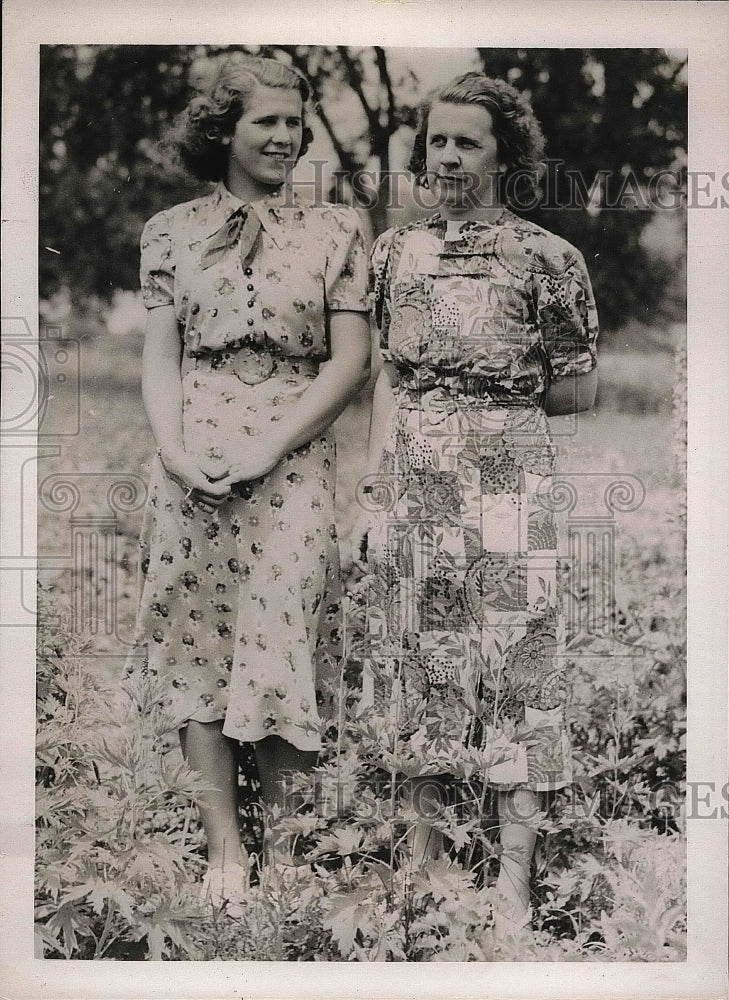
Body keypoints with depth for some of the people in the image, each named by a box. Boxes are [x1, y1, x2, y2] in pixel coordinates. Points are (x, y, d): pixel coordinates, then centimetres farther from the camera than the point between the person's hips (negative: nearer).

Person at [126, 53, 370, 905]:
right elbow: (159, 355, 7)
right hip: (190, 468, 2)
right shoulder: (171, 232, 9)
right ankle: (222, 845, 13)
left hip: (292, 467, -1)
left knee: (280, 646, -3)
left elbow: (350, 361, -1)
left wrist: (266, 448, -10)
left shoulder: (333, 230, 5)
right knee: (199, 650, 3)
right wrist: (174, 449, -10)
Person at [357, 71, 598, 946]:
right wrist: (374, 485, 7)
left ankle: (513, 884, 5)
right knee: (418, 666, 9)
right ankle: (423, 851, 23)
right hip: (411, 487, 4)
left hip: (506, 486, -4)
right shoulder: (396, 251, 10)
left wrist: (492, 406, 5)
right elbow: (387, 378, 13)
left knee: (514, 673, -2)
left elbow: (578, 390, 2)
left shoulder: (545, 258, -3)